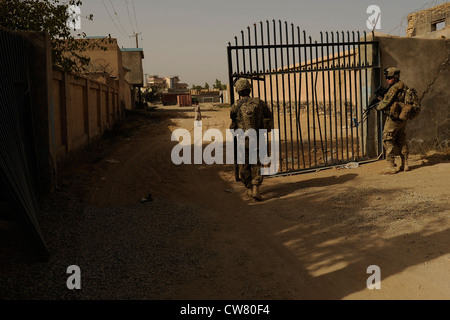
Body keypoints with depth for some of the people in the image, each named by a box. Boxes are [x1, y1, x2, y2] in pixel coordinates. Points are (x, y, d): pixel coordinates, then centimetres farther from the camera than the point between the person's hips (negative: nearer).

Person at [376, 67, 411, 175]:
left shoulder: (394, 88, -16)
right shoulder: (404, 87, 13)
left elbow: (386, 102, -14)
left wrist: (378, 107, 5)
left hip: (393, 119, -9)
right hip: (403, 118, 9)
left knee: (388, 141, -4)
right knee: (402, 141, 16)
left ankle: (390, 167, -6)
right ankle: (405, 165, 20)